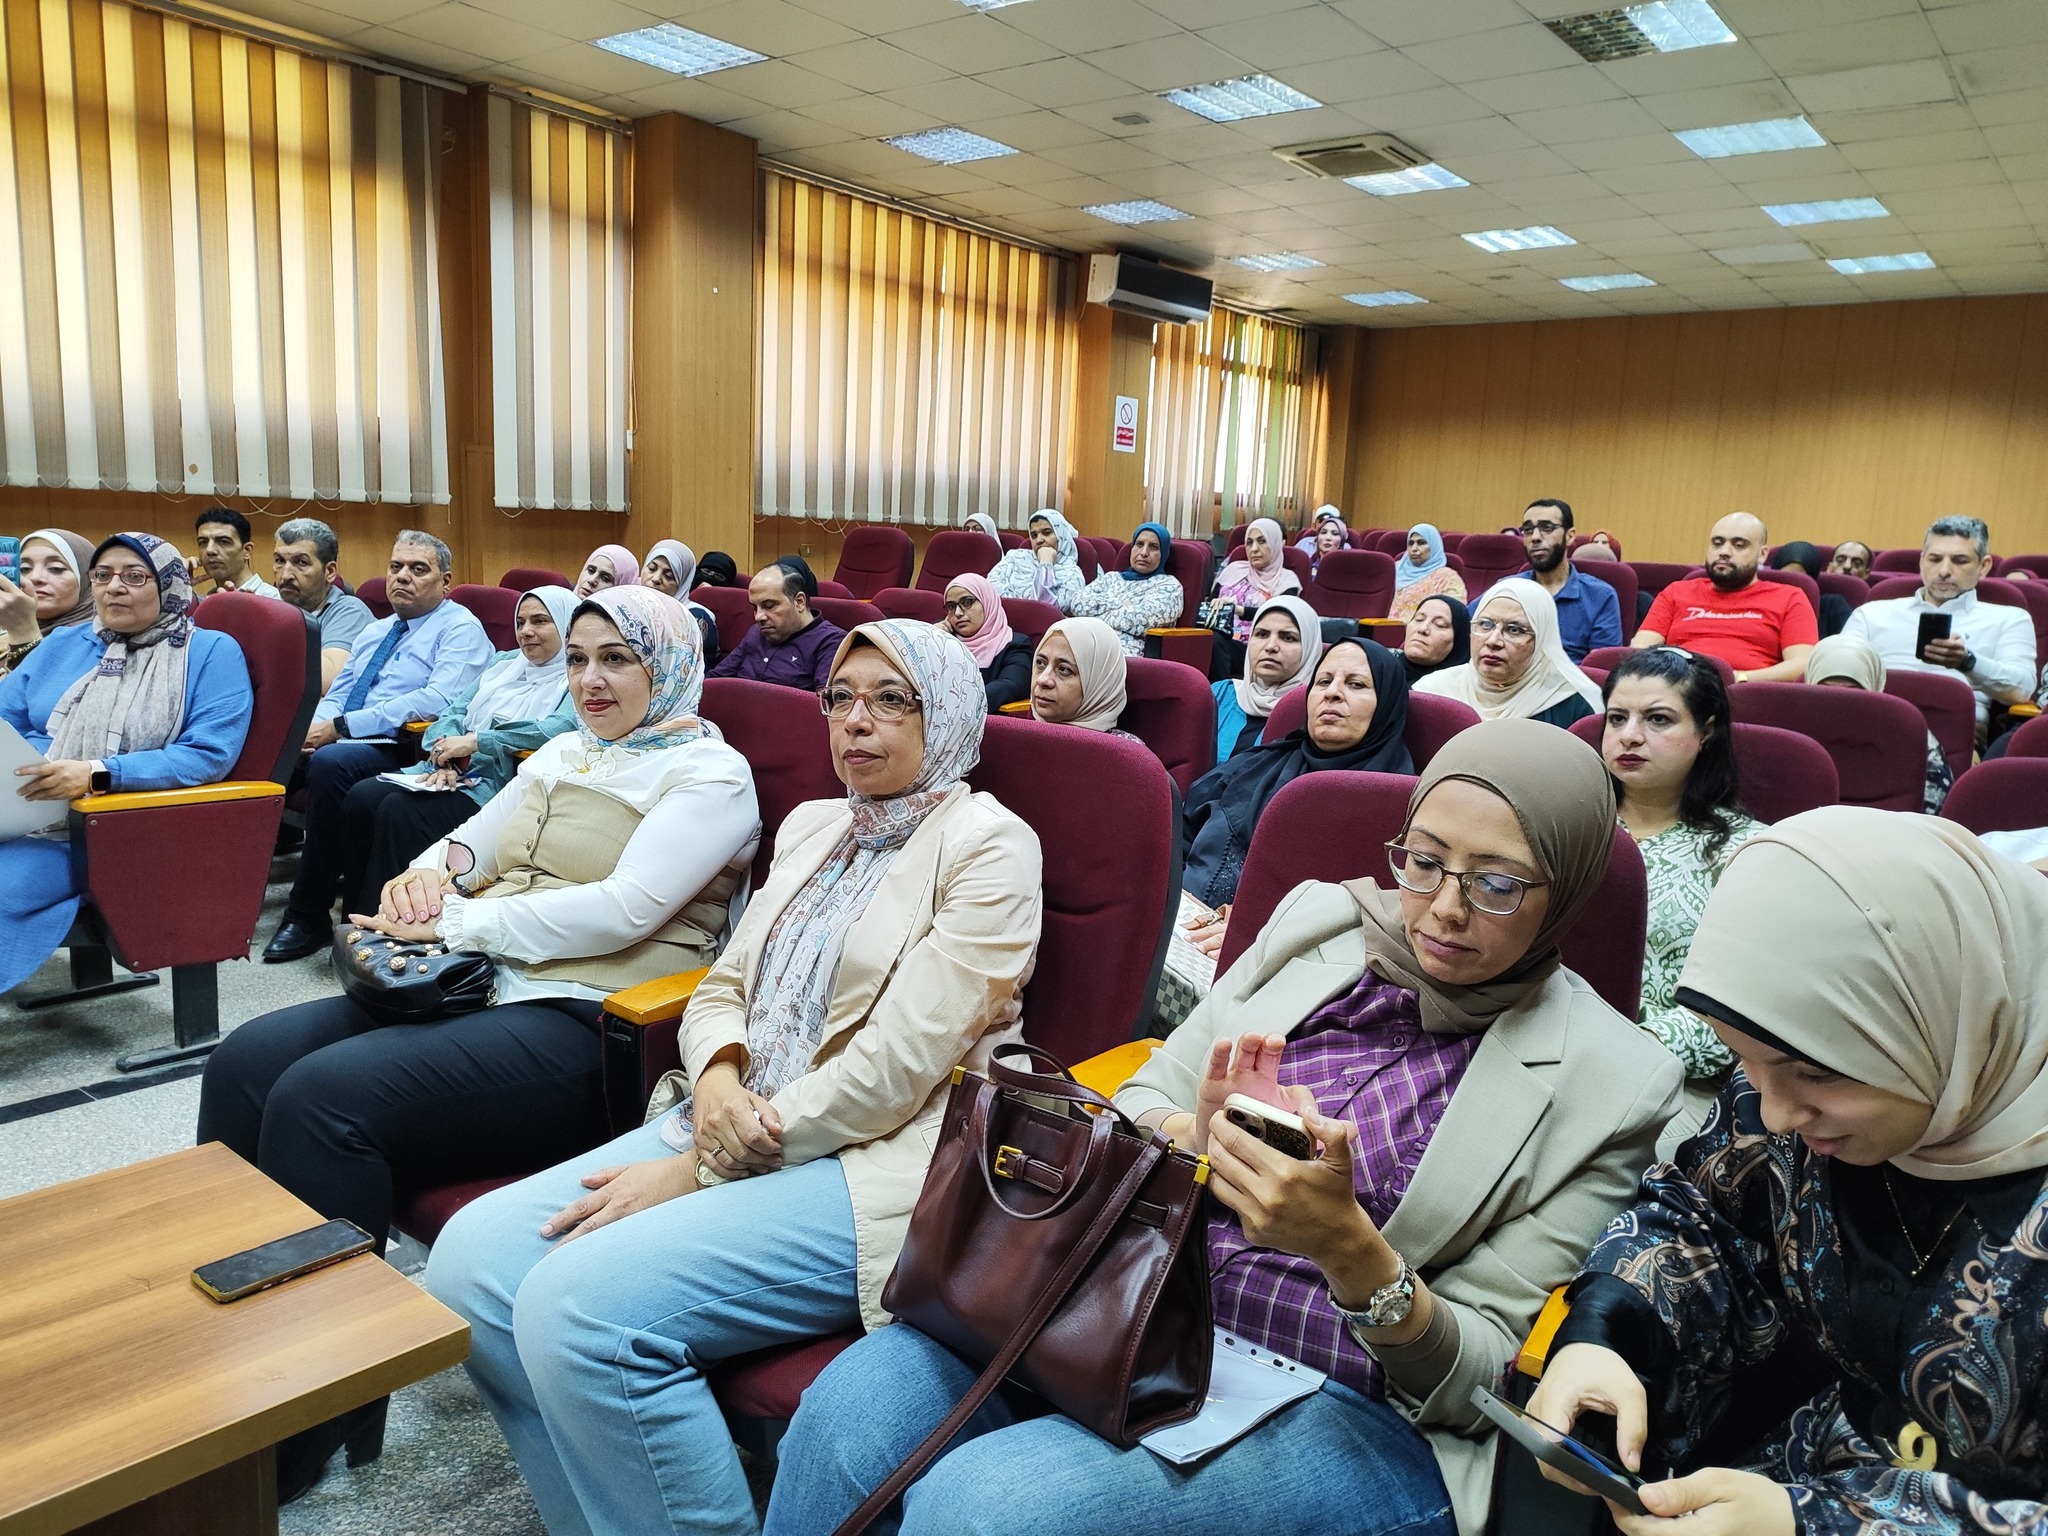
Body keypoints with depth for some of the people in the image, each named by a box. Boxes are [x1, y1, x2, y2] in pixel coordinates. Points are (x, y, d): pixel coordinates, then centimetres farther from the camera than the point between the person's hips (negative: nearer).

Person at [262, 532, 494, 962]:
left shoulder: (459, 628, -1)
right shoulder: (374, 632, 26)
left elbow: (436, 701, -17)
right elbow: (336, 693, 24)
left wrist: (340, 727, -18)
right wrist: (315, 726, -3)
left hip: (397, 750, -7)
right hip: (335, 741, 8)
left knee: (329, 762, -35)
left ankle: (308, 917, -24)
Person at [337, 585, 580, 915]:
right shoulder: (503, 662, 23)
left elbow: (559, 728, -20)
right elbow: (454, 710, 17)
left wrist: (474, 741, -17)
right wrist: (444, 758, -5)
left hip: (496, 786, -7)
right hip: (449, 775, 7)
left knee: (399, 810, -26)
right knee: (360, 798, -14)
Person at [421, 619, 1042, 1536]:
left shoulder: (988, 847, -6)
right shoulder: (811, 826, 18)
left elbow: (898, 1061, -15)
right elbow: (724, 985, 16)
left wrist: (702, 1169, -14)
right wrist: (717, 1077, -8)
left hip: (878, 1166, -8)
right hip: (732, 1126, 8)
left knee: (580, 1305, -25)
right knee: (473, 1256, -9)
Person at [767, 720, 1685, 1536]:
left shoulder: (1607, 1082, -4)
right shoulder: (1323, 922, 5)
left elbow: (1478, 1374, -5)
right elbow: (1137, 1107, 10)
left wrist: (1347, 1244, -26)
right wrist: (1195, 1137, -14)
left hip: (1345, 1411, -3)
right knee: (852, 1406, -22)